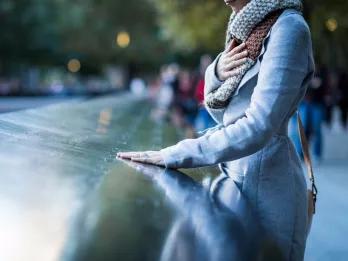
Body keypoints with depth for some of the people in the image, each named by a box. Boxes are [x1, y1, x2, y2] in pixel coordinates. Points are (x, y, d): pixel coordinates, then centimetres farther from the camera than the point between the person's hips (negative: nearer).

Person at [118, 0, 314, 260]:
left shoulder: (288, 27, -17)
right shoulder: (247, 27, 8)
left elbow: (258, 127, -26)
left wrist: (171, 156, -25)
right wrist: (217, 72, -8)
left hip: (265, 183, -8)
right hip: (236, 175, 8)